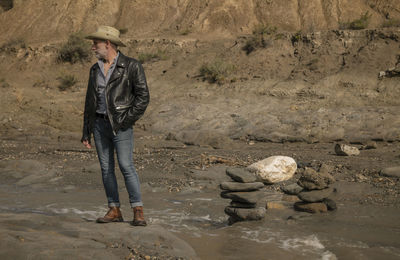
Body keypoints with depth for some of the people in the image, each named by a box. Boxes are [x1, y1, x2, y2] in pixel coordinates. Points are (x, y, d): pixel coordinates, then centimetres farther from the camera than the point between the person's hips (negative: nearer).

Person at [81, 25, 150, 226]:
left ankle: (138, 211, -3)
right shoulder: (95, 69, 13)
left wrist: (127, 120, -12)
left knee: (126, 166, -10)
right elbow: (90, 101, 16)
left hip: (120, 125, -6)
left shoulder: (131, 66, -4)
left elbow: (143, 96, -6)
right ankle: (114, 210, 13)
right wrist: (86, 132, 12)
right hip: (99, 123, 6)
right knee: (106, 168, 5)